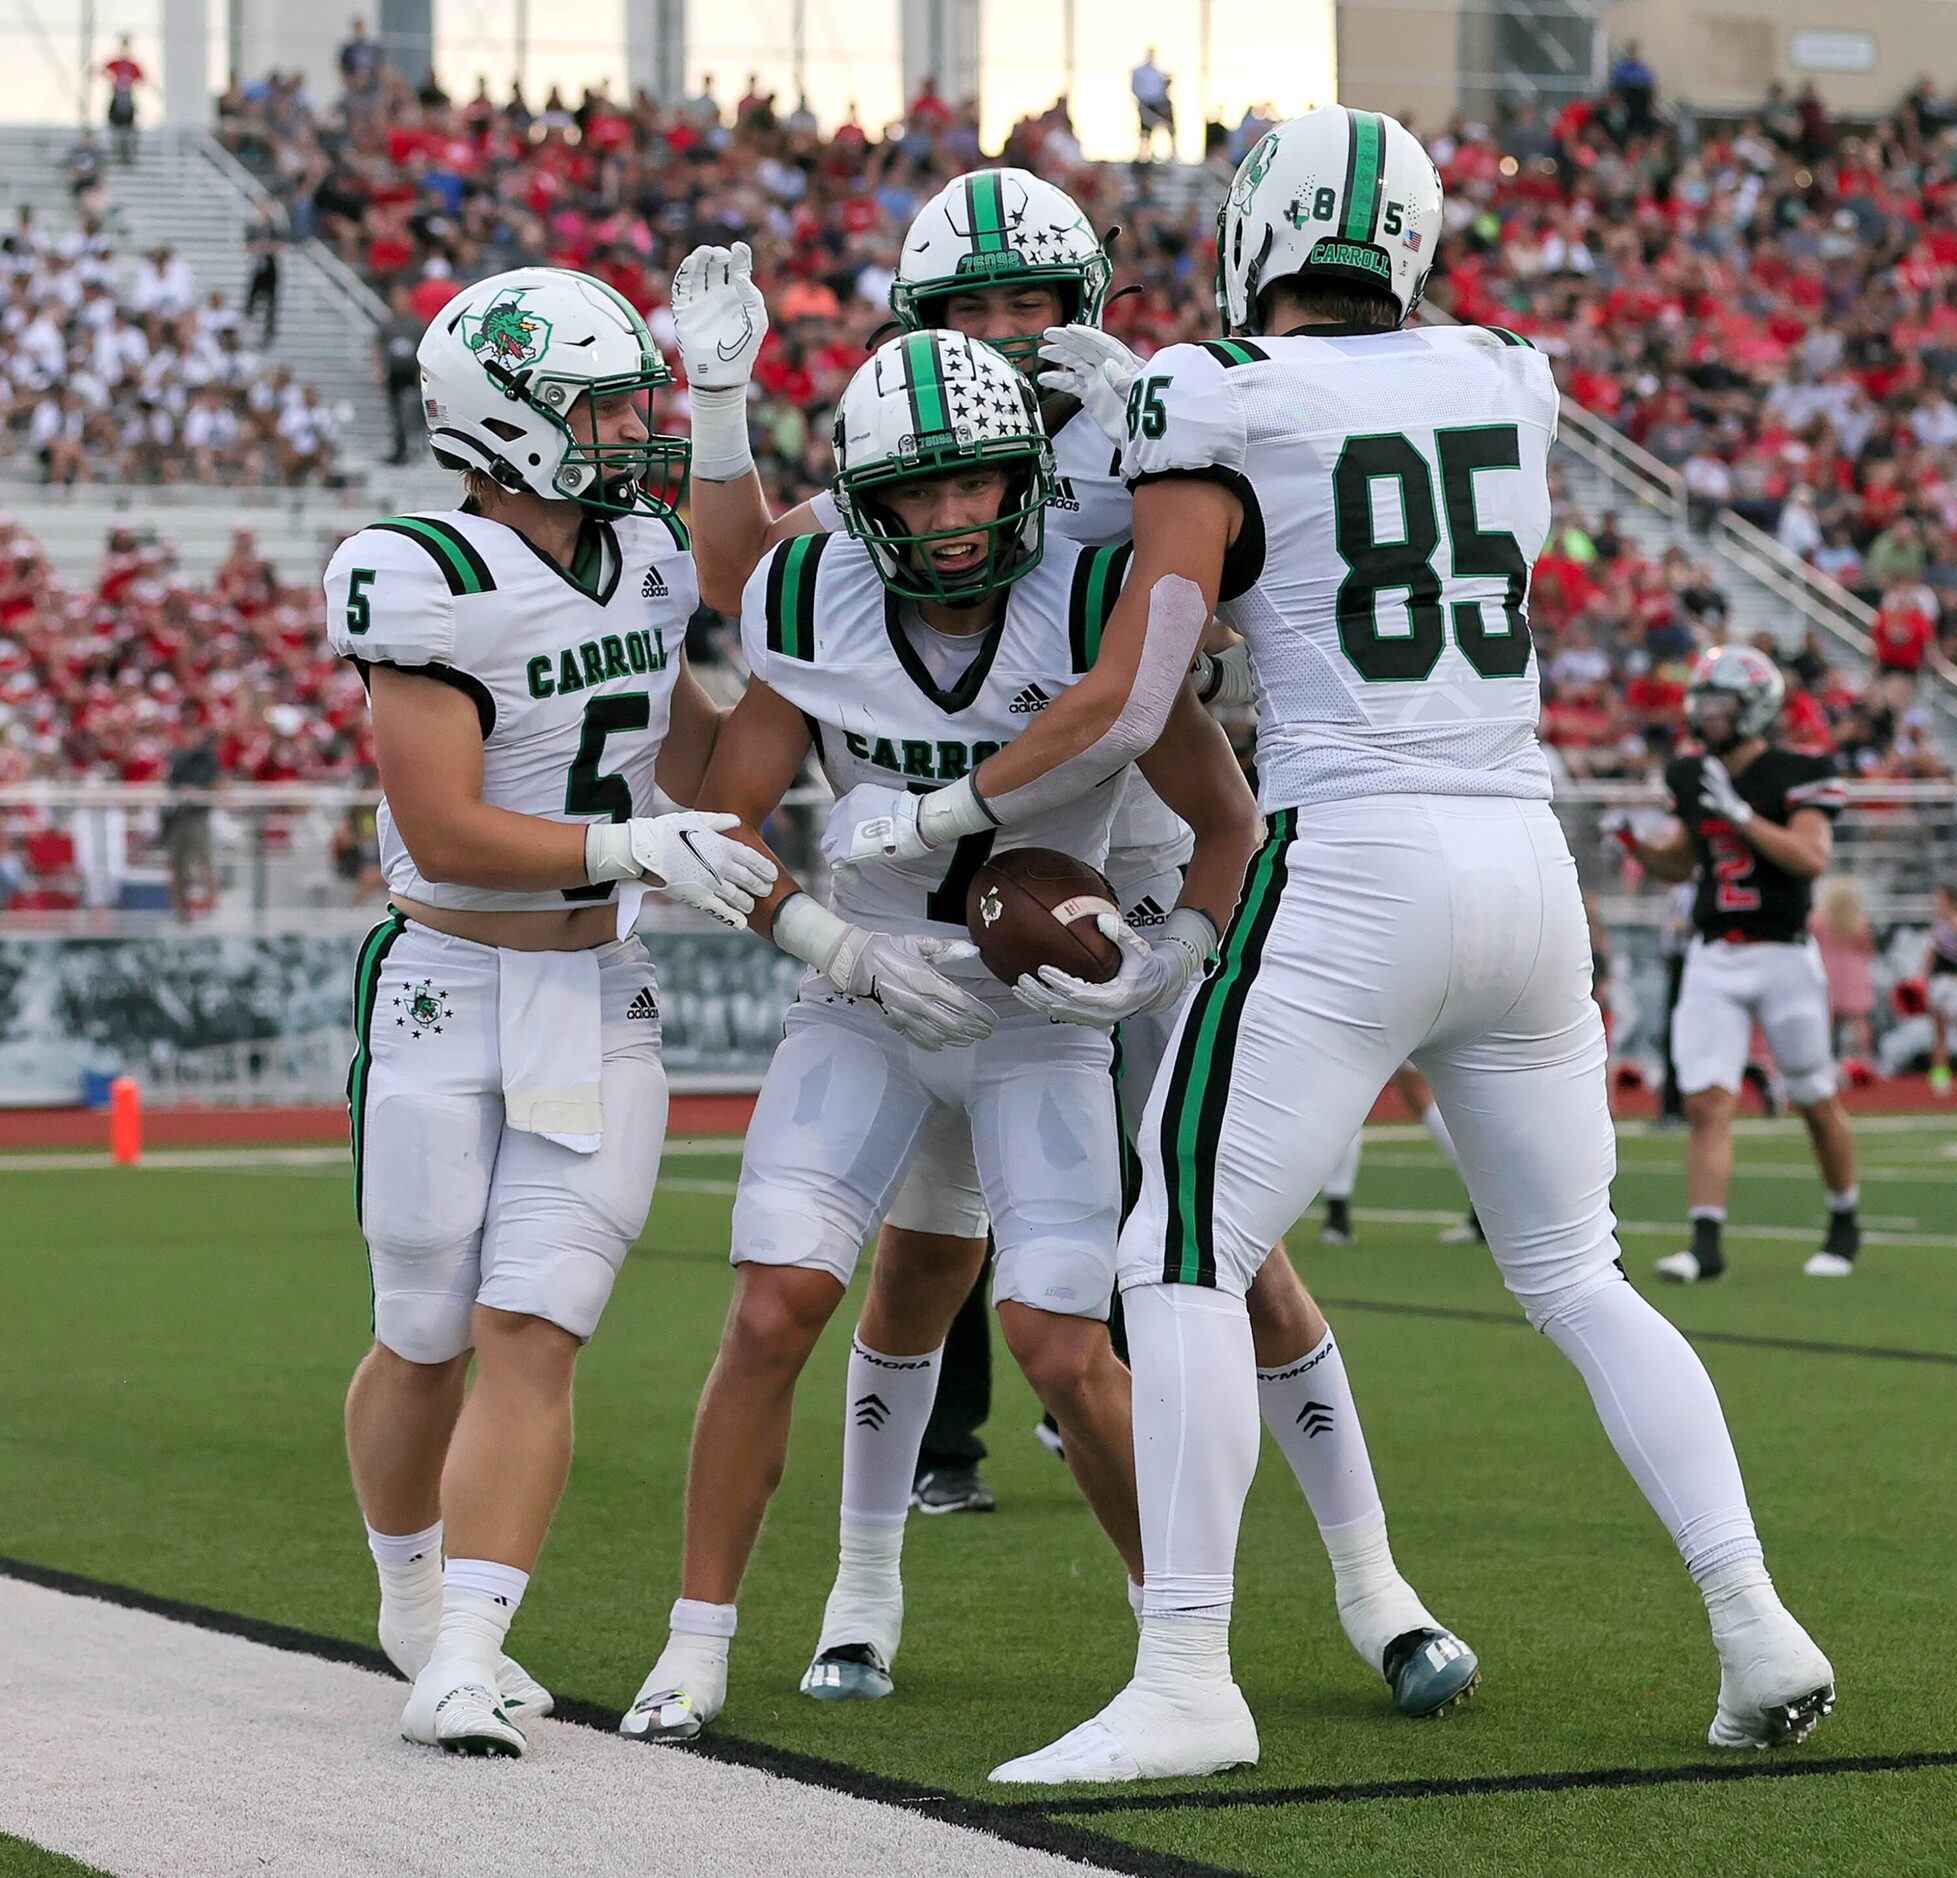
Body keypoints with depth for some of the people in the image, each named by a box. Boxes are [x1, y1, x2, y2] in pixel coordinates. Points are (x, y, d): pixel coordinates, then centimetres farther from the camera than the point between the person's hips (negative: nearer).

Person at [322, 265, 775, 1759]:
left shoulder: (642, 557, 7)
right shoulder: (428, 586, -15)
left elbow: (698, 753, 23)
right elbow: (446, 834, -19)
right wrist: (631, 849, -20)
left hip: (600, 1002, 5)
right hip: (444, 998, -4)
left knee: (532, 1334, -7)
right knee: (427, 1341, 8)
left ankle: (468, 1658, -9)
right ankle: (414, 1596, 33)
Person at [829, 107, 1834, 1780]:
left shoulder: (1222, 409, -4)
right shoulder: (1509, 383, 12)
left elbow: (1124, 712, -5)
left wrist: (934, 817, 8)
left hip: (1352, 871, -6)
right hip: (1528, 865, 6)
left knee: (1185, 1259, -1)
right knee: (1576, 1275, 17)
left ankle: (1188, 1684, -7)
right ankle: (1759, 1634, 12)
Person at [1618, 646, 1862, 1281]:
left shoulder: (1797, 776, -8)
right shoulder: (1693, 778, 9)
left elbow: (1812, 858, -20)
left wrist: (1741, 814, -24)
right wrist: (1637, 844, 2)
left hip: (1782, 957, -4)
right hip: (1712, 962, 4)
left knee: (1817, 1103, 9)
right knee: (1706, 1104, -9)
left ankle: (1845, 1227, 27)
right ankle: (1706, 1244, -13)